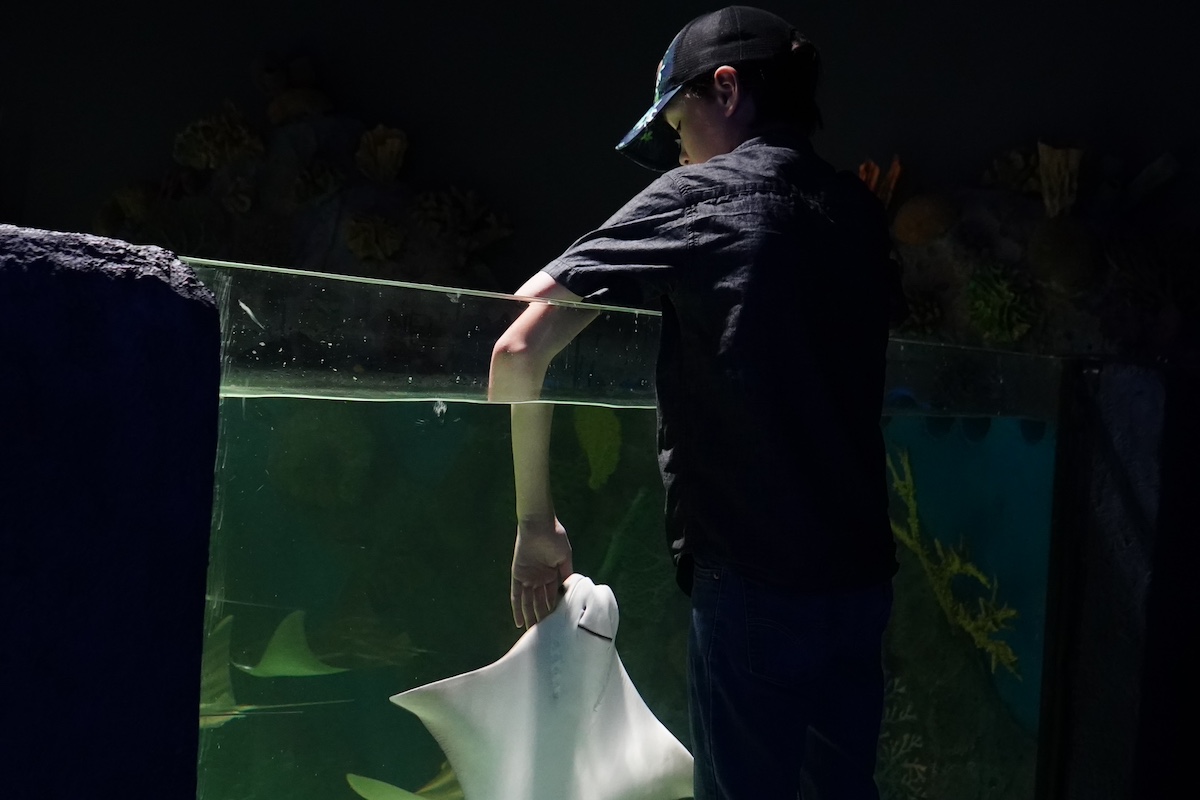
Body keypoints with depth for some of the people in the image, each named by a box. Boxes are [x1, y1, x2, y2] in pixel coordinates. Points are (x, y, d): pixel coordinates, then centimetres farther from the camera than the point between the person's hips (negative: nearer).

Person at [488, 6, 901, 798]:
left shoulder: (698, 194, -6)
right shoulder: (860, 209, 10)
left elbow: (518, 350, -11)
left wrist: (535, 521, -3)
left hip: (753, 582, -6)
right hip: (860, 578, 6)